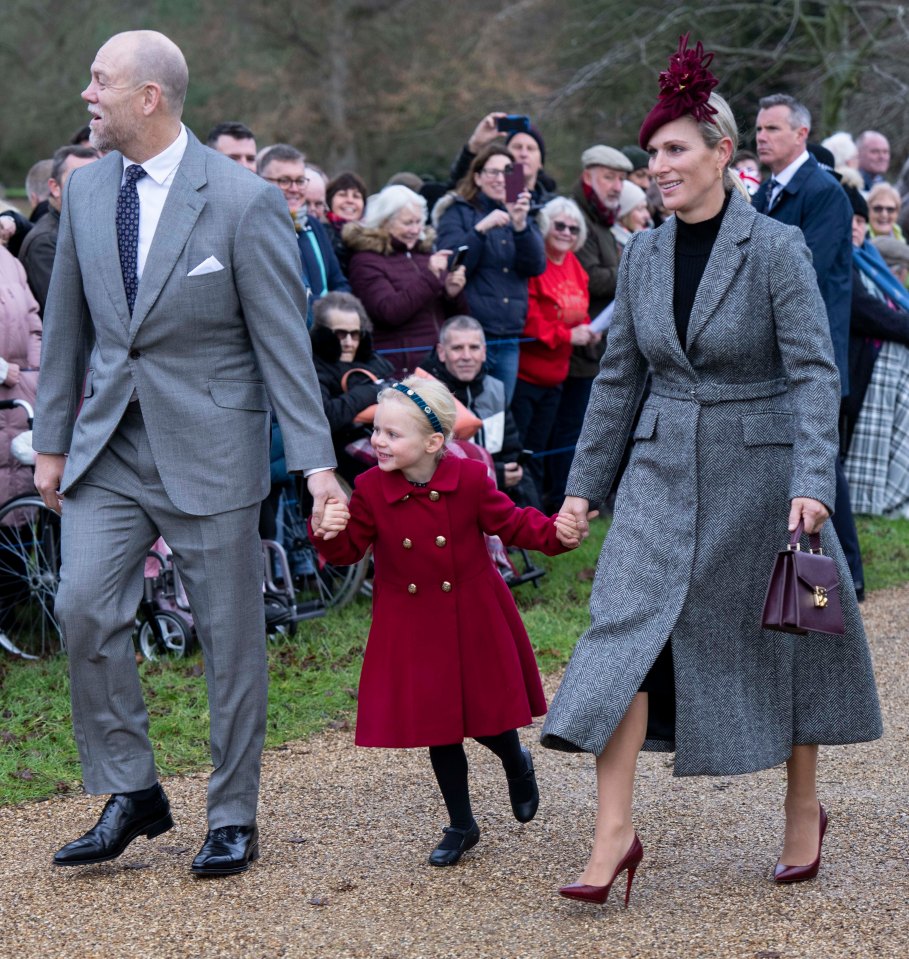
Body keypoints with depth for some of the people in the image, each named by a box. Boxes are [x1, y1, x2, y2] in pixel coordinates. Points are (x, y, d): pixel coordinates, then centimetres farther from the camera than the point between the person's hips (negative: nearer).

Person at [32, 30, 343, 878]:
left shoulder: (244, 202, -12)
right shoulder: (85, 188, 5)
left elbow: (284, 340, -10)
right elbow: (67, 323, 13)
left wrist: (316, 461, -14)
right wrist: (50, 441, 12)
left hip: (207, 445, -4)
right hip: (108, 442, 5)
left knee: (230, 635, 3)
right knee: (85, 609, -7)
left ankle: (232, 818, 17)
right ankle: (131, 794, 10)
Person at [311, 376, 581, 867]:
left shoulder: (470, 479, -12)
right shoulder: (370, 490, -10)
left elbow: (511, 522, -4)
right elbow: (348, 549, -8)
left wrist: (555, 533, -21)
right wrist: (330, 533, -31)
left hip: (475, 622, -1)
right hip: (413, 628, 1)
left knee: (486, 711, 4)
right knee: (438, 725, 7)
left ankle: (517, 765, 42)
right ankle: (461, 826, 22)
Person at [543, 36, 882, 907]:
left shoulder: (775, 248, -10)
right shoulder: (642, 254, 4)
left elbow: (814, 372, -14)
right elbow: (618, 375, 11)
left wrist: (811, 482, -24)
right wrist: (584, 483, 11)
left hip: (757, 470, -4)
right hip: (664, 470, 4)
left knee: (780, 640, 8)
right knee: (626, 628, -9)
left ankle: (805, 811, 28)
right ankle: (614, 831, -8)